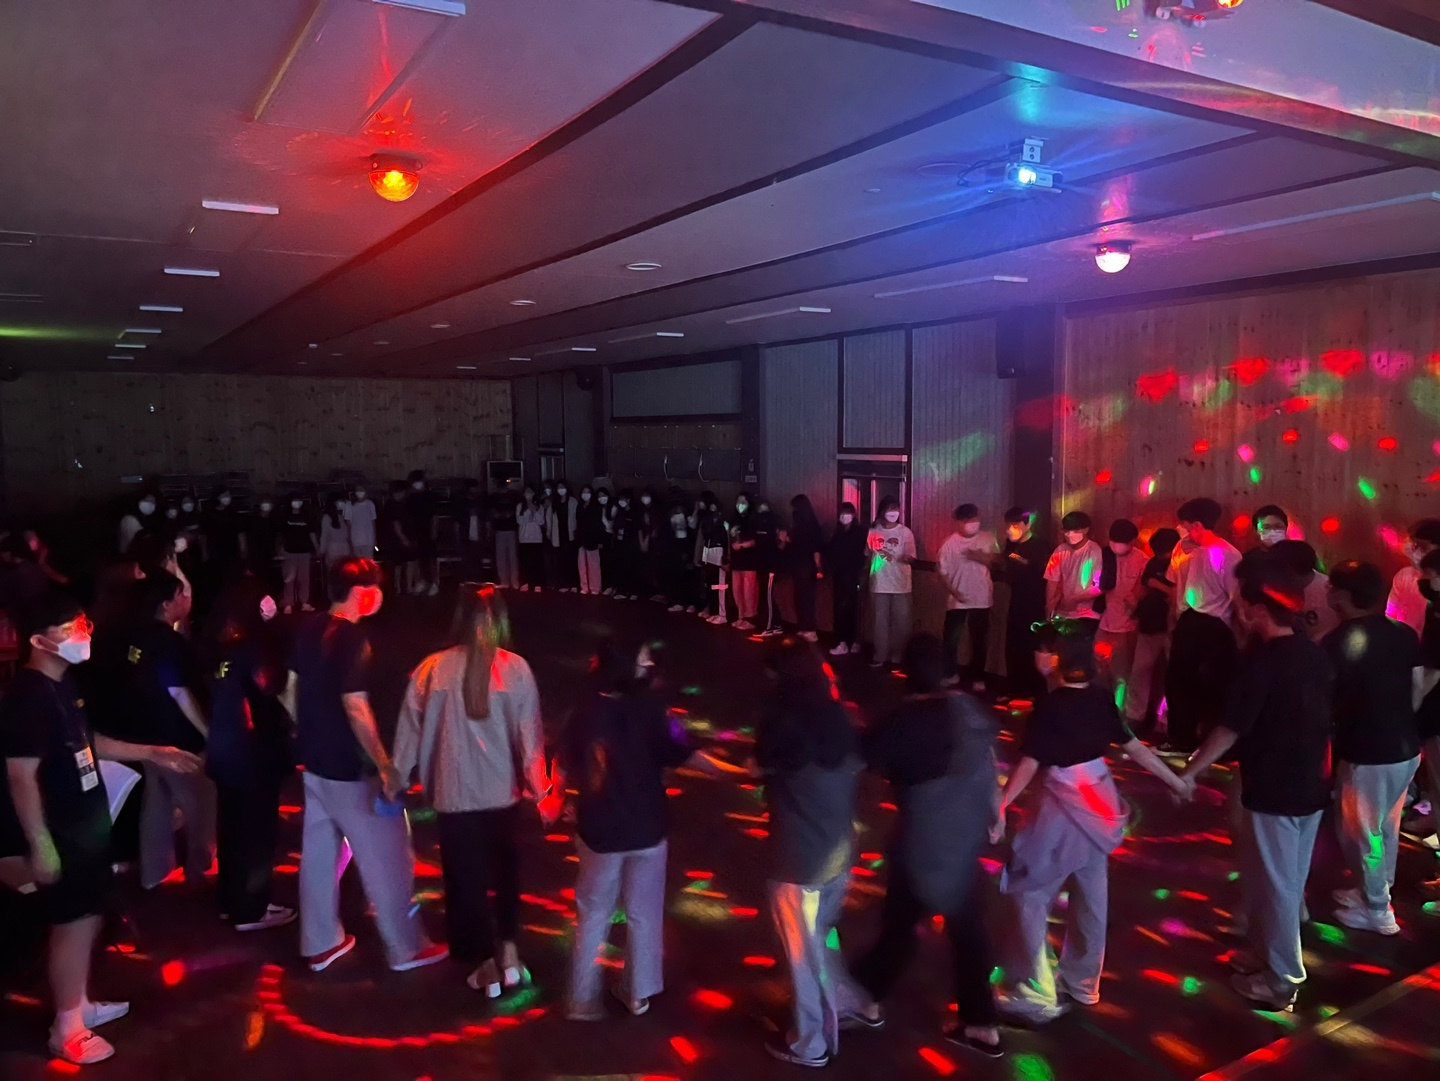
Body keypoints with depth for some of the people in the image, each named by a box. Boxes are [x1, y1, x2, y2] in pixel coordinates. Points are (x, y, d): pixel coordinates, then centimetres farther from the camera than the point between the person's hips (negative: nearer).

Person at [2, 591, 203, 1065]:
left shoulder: (64, 683, 6)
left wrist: (152, 753, 17)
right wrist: (41, 846, -22)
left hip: (87, 824, 9)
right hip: (60, 834, -9)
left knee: (89, 919, 18)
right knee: (72, 925, 2)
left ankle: (81, 1004, 35)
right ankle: (67, 1029, 18)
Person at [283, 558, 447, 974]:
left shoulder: (308, 630, 4)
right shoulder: (354, 638, -22)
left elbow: (292, 693, 11)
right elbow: (355, 708, -25)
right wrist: (386, 767, -21)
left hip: (314, 762, 8)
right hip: (350, 769, -8)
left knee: (319, 853, 18)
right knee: (387, 860, 4)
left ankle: (320, 943, 30)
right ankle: (406, 949, 15)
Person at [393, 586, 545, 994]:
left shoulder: (432, 669, -8)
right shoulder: (516, 669, -10)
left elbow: (410, 729, -1)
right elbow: (529, 734, -8)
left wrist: (397, 778, 12)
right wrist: (538, 788, 2)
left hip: (453, 794, 0)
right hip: (502, 792, 0)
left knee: (465, 878, 16)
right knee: (505, 871, 23)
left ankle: (486, 965, 26)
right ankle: (508, 951, 24)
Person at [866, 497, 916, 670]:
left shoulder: (905, 532, -2)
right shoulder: (874, 532, 2)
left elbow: (911, 558, -7)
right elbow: (868, 555, 9)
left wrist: (894, 557, -23)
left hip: (900, 584, -1)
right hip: (879, 584, 1)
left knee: (901, 622, 1)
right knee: (881, 621, 5)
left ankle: (895, 656, 13)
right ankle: (880, 656, 13)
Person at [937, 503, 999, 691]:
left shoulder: (988, 538, -1)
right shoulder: (950, 542, -7)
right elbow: (943, 573, -4)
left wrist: (982, 558, -15)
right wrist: (953, 591, -16)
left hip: (981, 599, 1)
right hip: (957, 600, -1)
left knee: (980, 640, 8)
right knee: (951, 639, 6)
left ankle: (977, 677, 22)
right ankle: (951, 673, 25)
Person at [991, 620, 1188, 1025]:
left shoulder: (1050, 707, -21)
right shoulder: (1100, 698, -1)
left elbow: (1029, 765, -24)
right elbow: (1135, 747, 5)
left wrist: (1000, 807, -24)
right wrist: (1177, 782, 16)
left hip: (1063, 810, -8)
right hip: (1100, 804, 8)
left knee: (1029, 896, 4)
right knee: (1090, 896, 19)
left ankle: (1034, 996, 7)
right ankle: (1081, 983, 36)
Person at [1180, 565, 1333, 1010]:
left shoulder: (1261, 660, -21)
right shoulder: (1315, 655, 2)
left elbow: (1231, 728, -20)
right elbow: (1322, 719, 12)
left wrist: (1190, 771, -11)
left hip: (1272, 791, -8)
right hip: (1311, 788, 8)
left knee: (1273, 885, 7)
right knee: (1290, 882, 20)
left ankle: (1280, 980, 20)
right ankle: (1272, 957, 35)